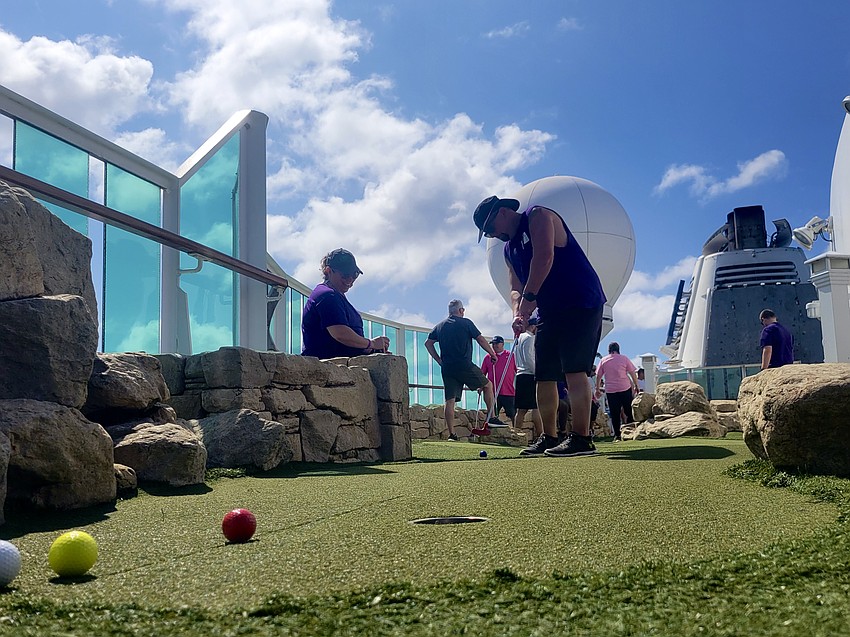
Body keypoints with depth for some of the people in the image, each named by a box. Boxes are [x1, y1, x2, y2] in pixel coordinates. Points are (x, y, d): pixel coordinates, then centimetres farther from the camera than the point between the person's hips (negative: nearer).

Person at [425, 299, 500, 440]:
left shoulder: (440, 326, 14)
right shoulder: (466, 323, 0)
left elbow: (428, 343, 14)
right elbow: (480, 339, -3)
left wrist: (439, 360, 14)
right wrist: (492, 354, 8)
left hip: (447, 368, 5)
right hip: (465, 365, -4)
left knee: (450, 400, 2)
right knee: (488, 385, 13)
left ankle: (451, 433, -3)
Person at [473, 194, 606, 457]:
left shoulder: (538, 216, -4)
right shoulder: (509, 249, 20)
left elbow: (544, 257, -19)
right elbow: (516, 288, 12)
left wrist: (529, 297, -20)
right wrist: (518, 313, -8)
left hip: (580, 302, -9)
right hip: (549, 312, 9)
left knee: (574, 369, -15)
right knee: (544, 375, 6)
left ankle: (582, 438, -16)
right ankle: (549, 438, 13)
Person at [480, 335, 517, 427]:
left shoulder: (511, 356, 5)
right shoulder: (488, 358, 9)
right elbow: (482, 374, 13)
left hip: (509, 392, -1)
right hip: (493, 392, 2)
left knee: (512, 415, 3)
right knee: (493, 415, 1)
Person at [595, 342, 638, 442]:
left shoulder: (603, 361, 6)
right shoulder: (624, 358, 3)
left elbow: (598, 376, 7)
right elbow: (632, 373, 2)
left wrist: (598, 389, 15)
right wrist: (636, 385, 12)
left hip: (610, 391, 1)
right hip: (625, 388, -1)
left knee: (614, 414, 2)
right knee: (629, 412, 9)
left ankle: (617, 436, -1)